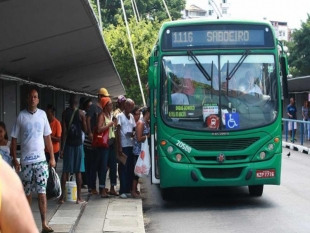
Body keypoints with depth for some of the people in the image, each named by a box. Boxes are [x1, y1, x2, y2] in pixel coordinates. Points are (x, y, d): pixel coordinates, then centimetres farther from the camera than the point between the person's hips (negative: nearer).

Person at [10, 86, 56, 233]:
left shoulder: (42, 114, 3)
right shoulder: (21, 116, -2)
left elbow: (47, 138, 8)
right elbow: (14, 139, 2)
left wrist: (52, 157, 5)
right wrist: (14, 159, -4)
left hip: (41, 160, 1)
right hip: (26, 161, -1)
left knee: (42, 192, -2)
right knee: (27, 193, 8)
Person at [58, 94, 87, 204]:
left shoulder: (65, 113, -2)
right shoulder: (81, 113, -4)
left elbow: (64, 131, -5)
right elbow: (85, 129, 0)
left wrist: (62, 147, -2)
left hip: (68, 144, 1)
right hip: (78, 143, -1)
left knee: (65, 170, 7)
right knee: (78, 171, 2)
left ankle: (62, 196, 7)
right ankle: (79, 197, 3)